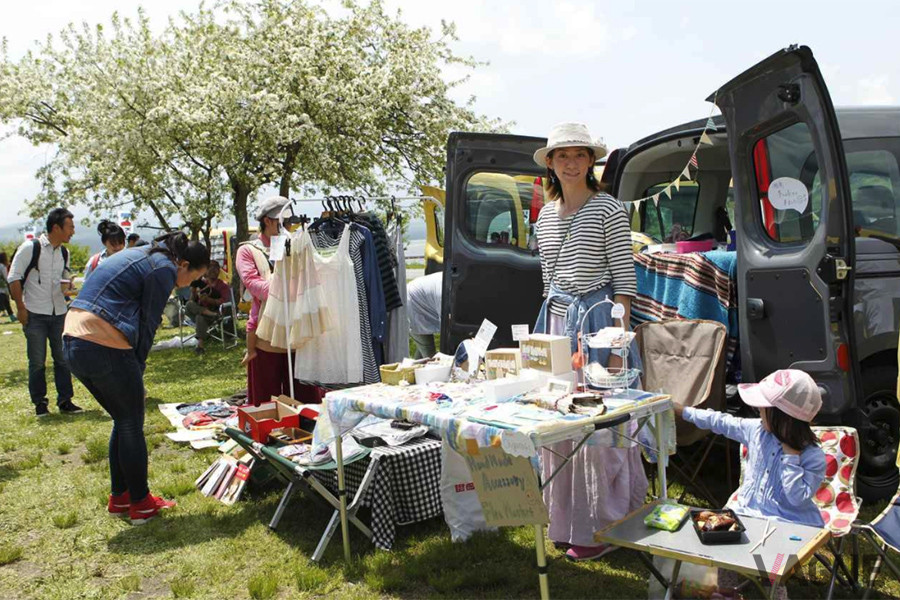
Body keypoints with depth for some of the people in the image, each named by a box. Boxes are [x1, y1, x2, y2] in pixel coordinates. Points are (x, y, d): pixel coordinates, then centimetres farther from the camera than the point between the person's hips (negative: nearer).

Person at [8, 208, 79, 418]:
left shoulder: (64, 252, 9)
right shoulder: (30, 248, -9)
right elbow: (14, 277, -8)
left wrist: (67, 285, -1)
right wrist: (21, 308, -11)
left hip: (59, 313, 5)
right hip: (35, 314, -5)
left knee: (63, 359, 7)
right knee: (37, 361, 3)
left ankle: (65, 401, 16)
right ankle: (39, 403, 15)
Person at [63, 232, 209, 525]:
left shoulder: (144, 256, 21)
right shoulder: (164, 269, -8)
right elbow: (148, 324, -7)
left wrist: (134, 365, 16)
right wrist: (138, 364, 5)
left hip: (74, 342, 9)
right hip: (104, 348, -9)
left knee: (123, 422, 20)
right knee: (132, 426, 6)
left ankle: (119, 498, 30)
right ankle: (141, 504, 18)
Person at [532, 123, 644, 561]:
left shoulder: (609, 209, -6)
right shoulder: (545, 215, 13)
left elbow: (625, 279, -9)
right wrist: (550, 323, 17)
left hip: (596, 318, -6)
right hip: (556, 320, 6)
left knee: (599, 424, -2)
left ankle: (603, 528, 12)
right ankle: (567, 520, 24)